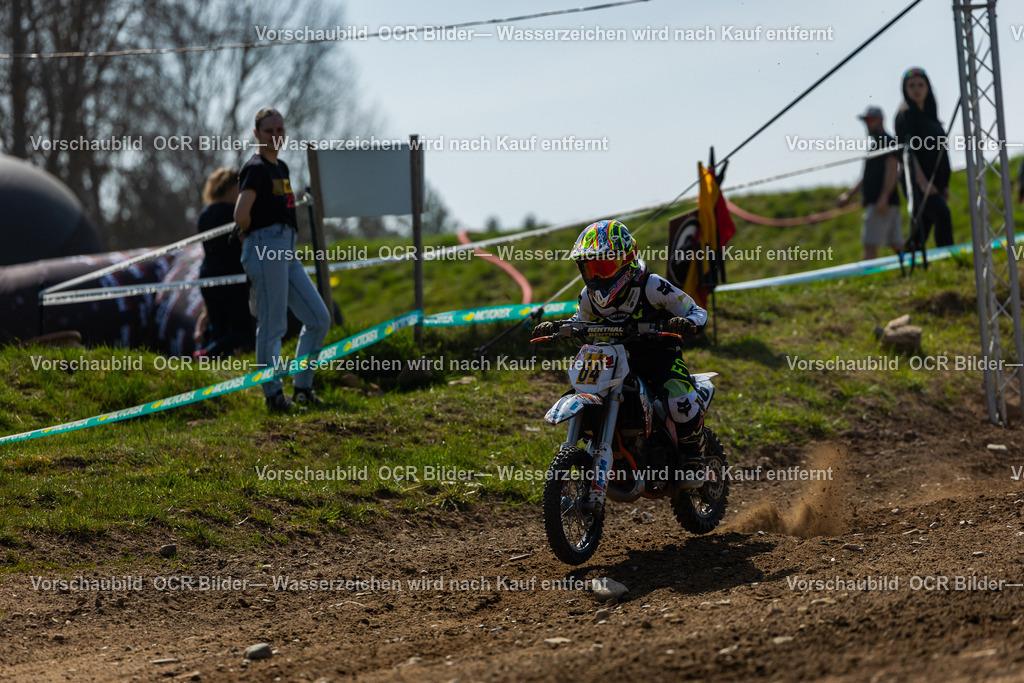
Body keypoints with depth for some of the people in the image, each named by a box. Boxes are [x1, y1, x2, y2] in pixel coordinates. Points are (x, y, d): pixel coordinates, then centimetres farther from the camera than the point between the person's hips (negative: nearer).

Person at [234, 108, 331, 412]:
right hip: (266, 249, -9)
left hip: (287, 252, 9)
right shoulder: (255, 168, -10)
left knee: (319, 319, 8)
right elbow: (241, 216, -20)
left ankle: (303, 386, 16)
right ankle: (273, 394, 1)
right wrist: (257, 234, -2)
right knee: (272, 326, -6)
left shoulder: (281, 168, 17)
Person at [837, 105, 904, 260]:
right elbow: (868, 176, 30)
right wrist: (849, 195, 27)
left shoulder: (888, 142, -6)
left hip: (882, 203, -10)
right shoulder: (874, 143, 23)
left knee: (870, 246, -13)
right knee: (897, 245, 8)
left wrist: (884, 198, -25)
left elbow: (892, 170, -17)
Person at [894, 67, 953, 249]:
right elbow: (908, 149, -15)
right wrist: (922, 181, -25)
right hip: (918, 181, -8)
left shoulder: (929, 114, 19)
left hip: (934, 182, 8)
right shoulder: (906, 114, -5)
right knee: (941, 214, -27)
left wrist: (944, 185, 18)